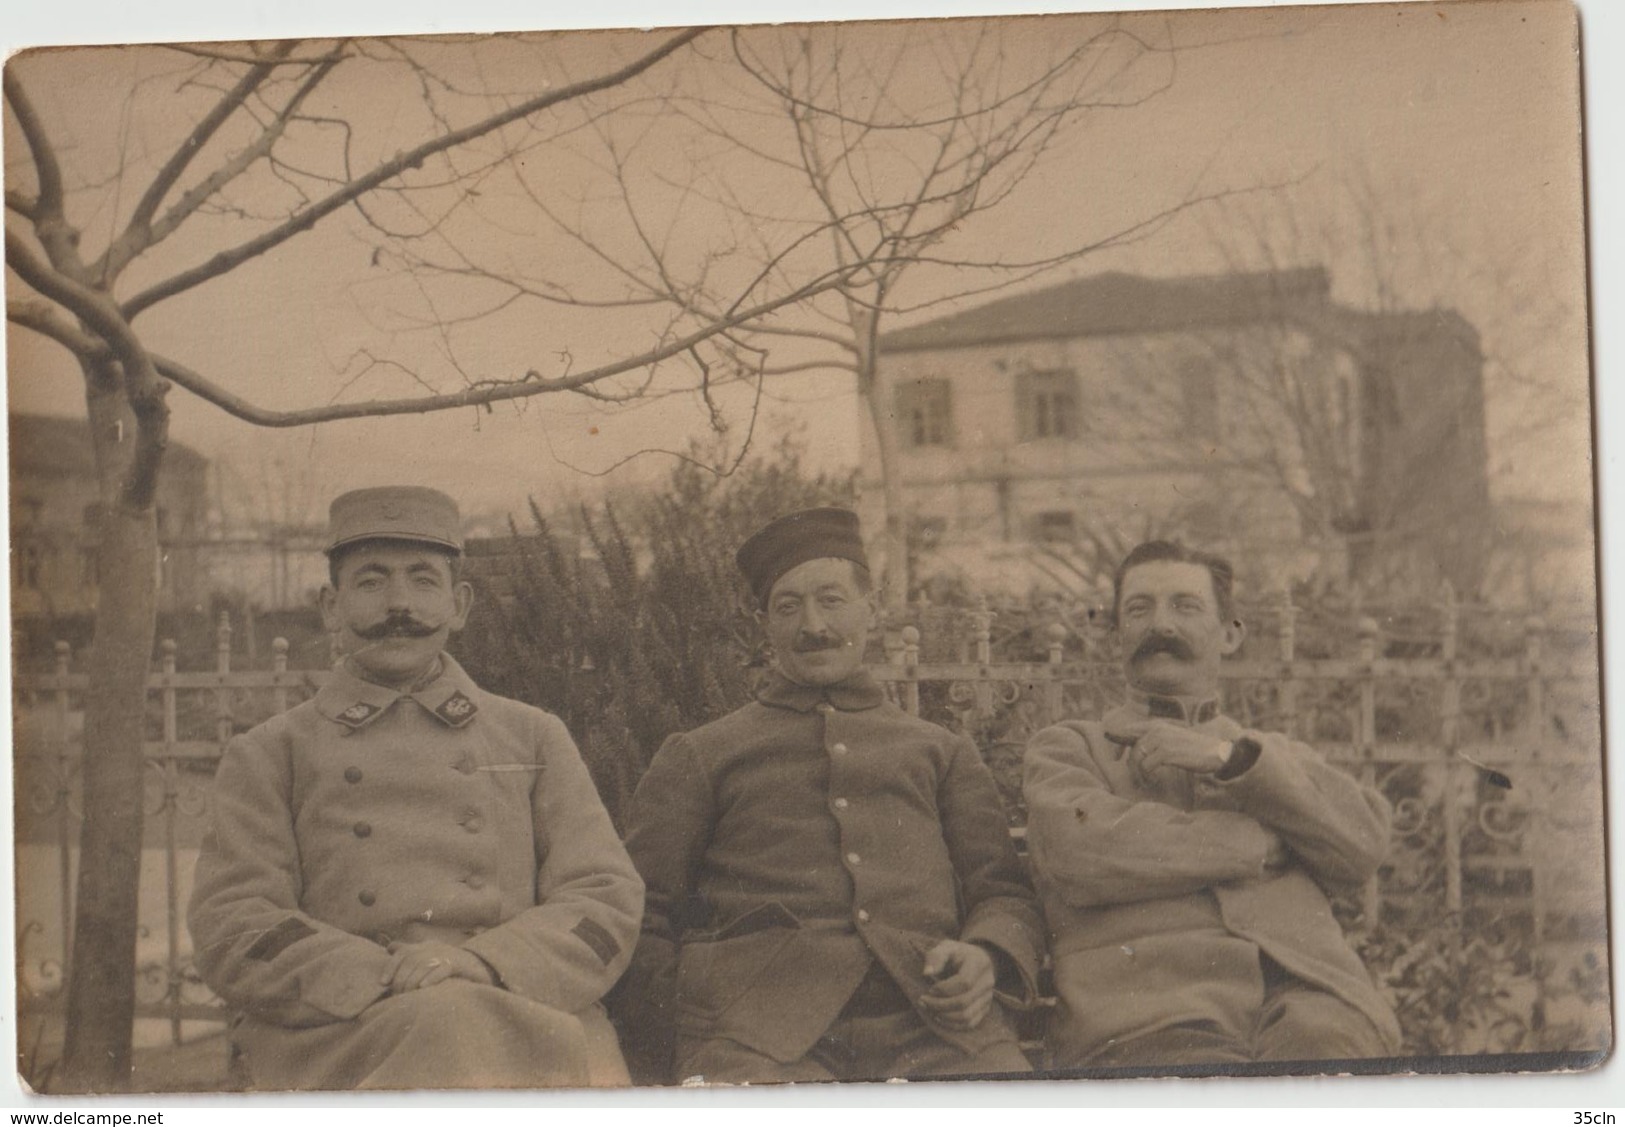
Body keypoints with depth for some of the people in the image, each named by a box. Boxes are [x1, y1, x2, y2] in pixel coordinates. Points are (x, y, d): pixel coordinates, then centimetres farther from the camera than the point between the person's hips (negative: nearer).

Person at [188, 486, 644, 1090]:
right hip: (340, 1031, -2)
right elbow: (232, 929, 6)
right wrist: (386, 982, -11)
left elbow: (609, 901, 13)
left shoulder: (534, 739, 23)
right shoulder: (266, 756, 18)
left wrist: (483, 964, -7)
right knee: (442, 1037, -37)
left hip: (528, 1020, 2)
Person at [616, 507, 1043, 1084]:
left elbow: (1005, 893, 22)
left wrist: (985, 958, -2)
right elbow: (640, 916, 15)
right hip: (758, 1030, -2)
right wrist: (691, 1057, -2)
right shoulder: (697, 757, 22)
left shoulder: (943, 752, 28)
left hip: (937, 1024, 2)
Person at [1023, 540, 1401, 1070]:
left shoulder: (1277, 755, 34)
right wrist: (1263, 843, 7)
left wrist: (1230, 758, 2)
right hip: (1150, 1014, -3)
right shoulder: (1067, 748, 25)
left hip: (1308, 997, 3)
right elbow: (1076, 850, 0)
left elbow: (1365, 841, 12)